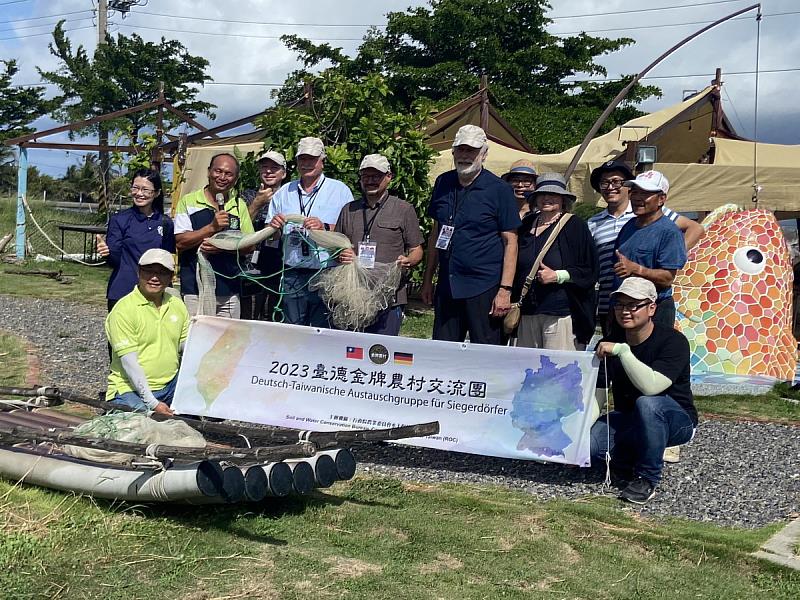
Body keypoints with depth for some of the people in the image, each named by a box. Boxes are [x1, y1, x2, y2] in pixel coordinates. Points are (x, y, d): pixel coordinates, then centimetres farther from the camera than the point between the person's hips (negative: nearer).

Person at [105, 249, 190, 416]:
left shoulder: (177, 305, 9)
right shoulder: (123, 310, -10)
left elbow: (185, 346, 14)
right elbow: (129, 362, -16)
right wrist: (153, 403, -22)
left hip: (170, 385, 6)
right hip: (131, 388, -5)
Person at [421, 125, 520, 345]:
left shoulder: (499, 189, -5)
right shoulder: (443, 183, 10)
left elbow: (510, 242, -6)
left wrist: (505, 290, -13)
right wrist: (428, 278, 15)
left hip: (484, 288, -5)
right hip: (447, 286, 5)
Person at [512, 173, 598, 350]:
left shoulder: (576, 227, -1)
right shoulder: (526, 225, 15)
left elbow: (590, 271, -4)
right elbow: (516, 269, 24)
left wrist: (557, 276, -15)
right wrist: (514, 301, 14)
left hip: (561, 314, -5)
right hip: (527, 314, 5)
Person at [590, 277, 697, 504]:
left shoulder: (673, 341, -19)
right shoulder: (608, 344, -3)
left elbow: (651, 387, -36)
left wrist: (622, 350, -39)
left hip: (677, 420, -4)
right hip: (627, 420, 4)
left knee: (647, 403, -39)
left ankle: (647, 478, -18)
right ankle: (631, 462, 6)